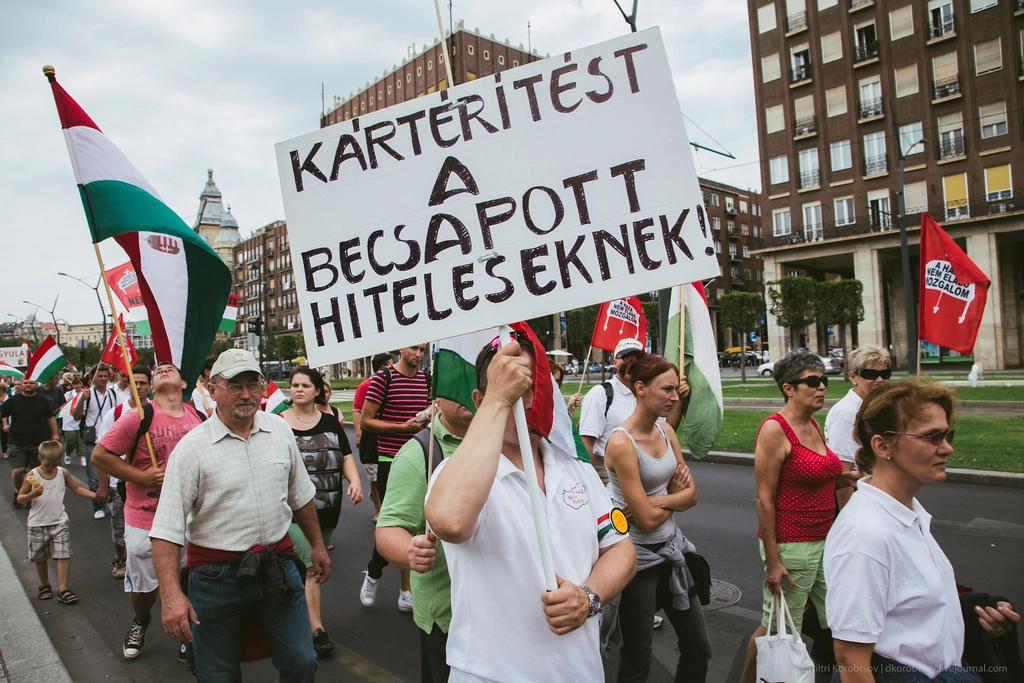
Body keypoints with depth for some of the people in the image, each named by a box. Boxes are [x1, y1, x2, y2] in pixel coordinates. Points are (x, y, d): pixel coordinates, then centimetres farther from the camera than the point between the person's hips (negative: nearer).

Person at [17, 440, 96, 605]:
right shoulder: (32, 476, -8)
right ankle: (45, 586, 34)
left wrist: (95, 495, 1)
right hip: (37, 524, 0)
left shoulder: (63, 473, -1)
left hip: (59, 522, 1)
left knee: (63, 555, -7)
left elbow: (76, 489, 11)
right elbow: (20, 498, -5)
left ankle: (63, 590, -2)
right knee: (40, 558, 13)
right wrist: (32, 494, -26)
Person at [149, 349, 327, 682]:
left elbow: (300, 495, 15)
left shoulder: (280, 430, 2)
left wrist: (317, 545, 19)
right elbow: (167, 529, -14)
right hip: (217, 577, -3)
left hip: (278, 564, 3)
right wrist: (171, 595, -22)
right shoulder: (191, 448, -11)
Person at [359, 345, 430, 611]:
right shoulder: (383, 378, -8)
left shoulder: (426, 379, 9)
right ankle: (372, 573, 27)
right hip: (391, 462, -5)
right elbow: (365, 421, -9)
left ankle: (406, 591, 23)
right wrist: (404, 427, -18)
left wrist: (429, 417, -1)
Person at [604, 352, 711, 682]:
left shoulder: (666, 432, 1)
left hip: (670, 548, 7)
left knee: (699, 649, 18)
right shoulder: (621, 443, -22)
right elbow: (647, 520, -21)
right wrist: (675, 494, -4)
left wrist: (659, 500, -16)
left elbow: (691, 495, 2)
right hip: (639, 556, -7)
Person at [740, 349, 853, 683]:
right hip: (791, 544, -8)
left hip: (824, 540, 8)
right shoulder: (775, 429, -15)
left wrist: (846, 477, 3)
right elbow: (764, 499, -17)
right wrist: (772, 561, -17)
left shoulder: (813, 426, 9)